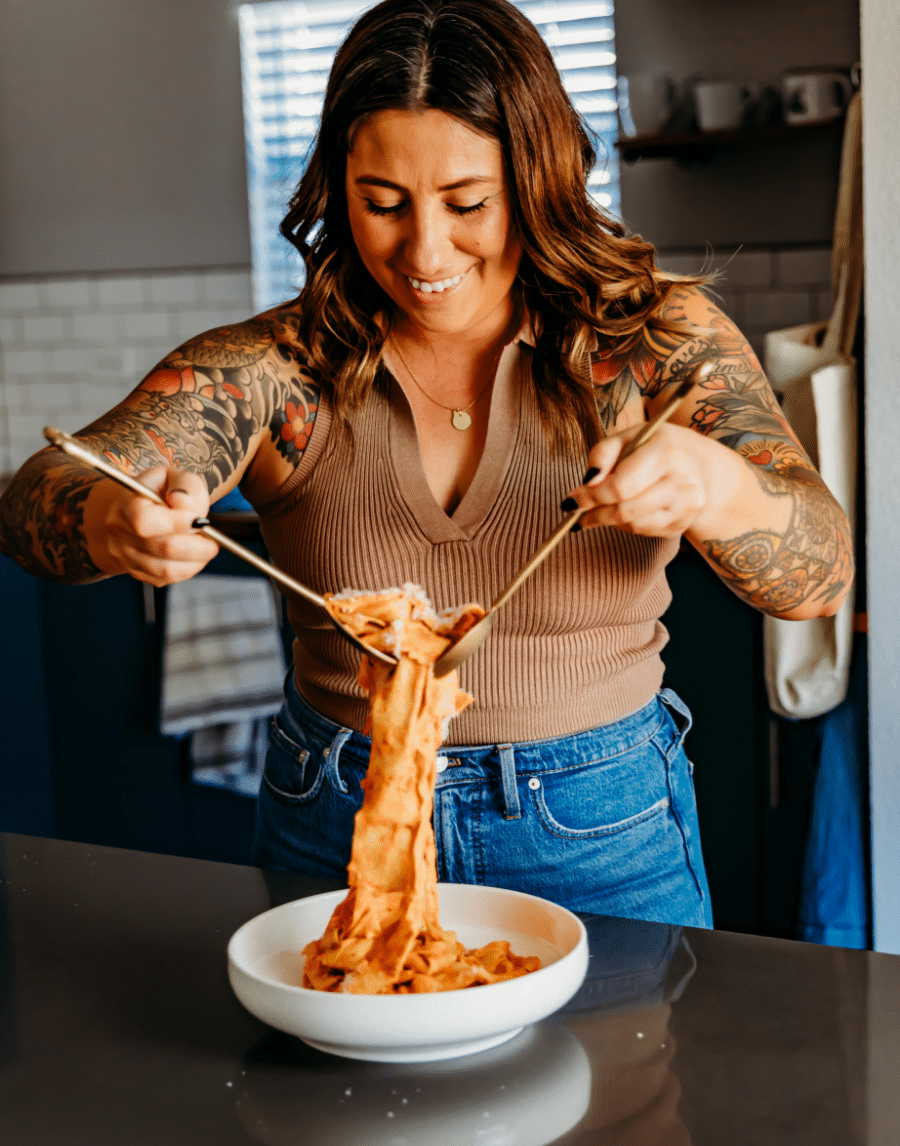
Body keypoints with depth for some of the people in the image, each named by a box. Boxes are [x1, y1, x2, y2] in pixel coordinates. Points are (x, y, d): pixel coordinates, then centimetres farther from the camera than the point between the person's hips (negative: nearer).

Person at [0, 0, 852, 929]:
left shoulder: (655, 338, -8)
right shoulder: (277, 369, -7)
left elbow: (824, 574, -18)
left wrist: (714, 490, -41)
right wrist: (111, 522, -41)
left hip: (601, 844, 0)